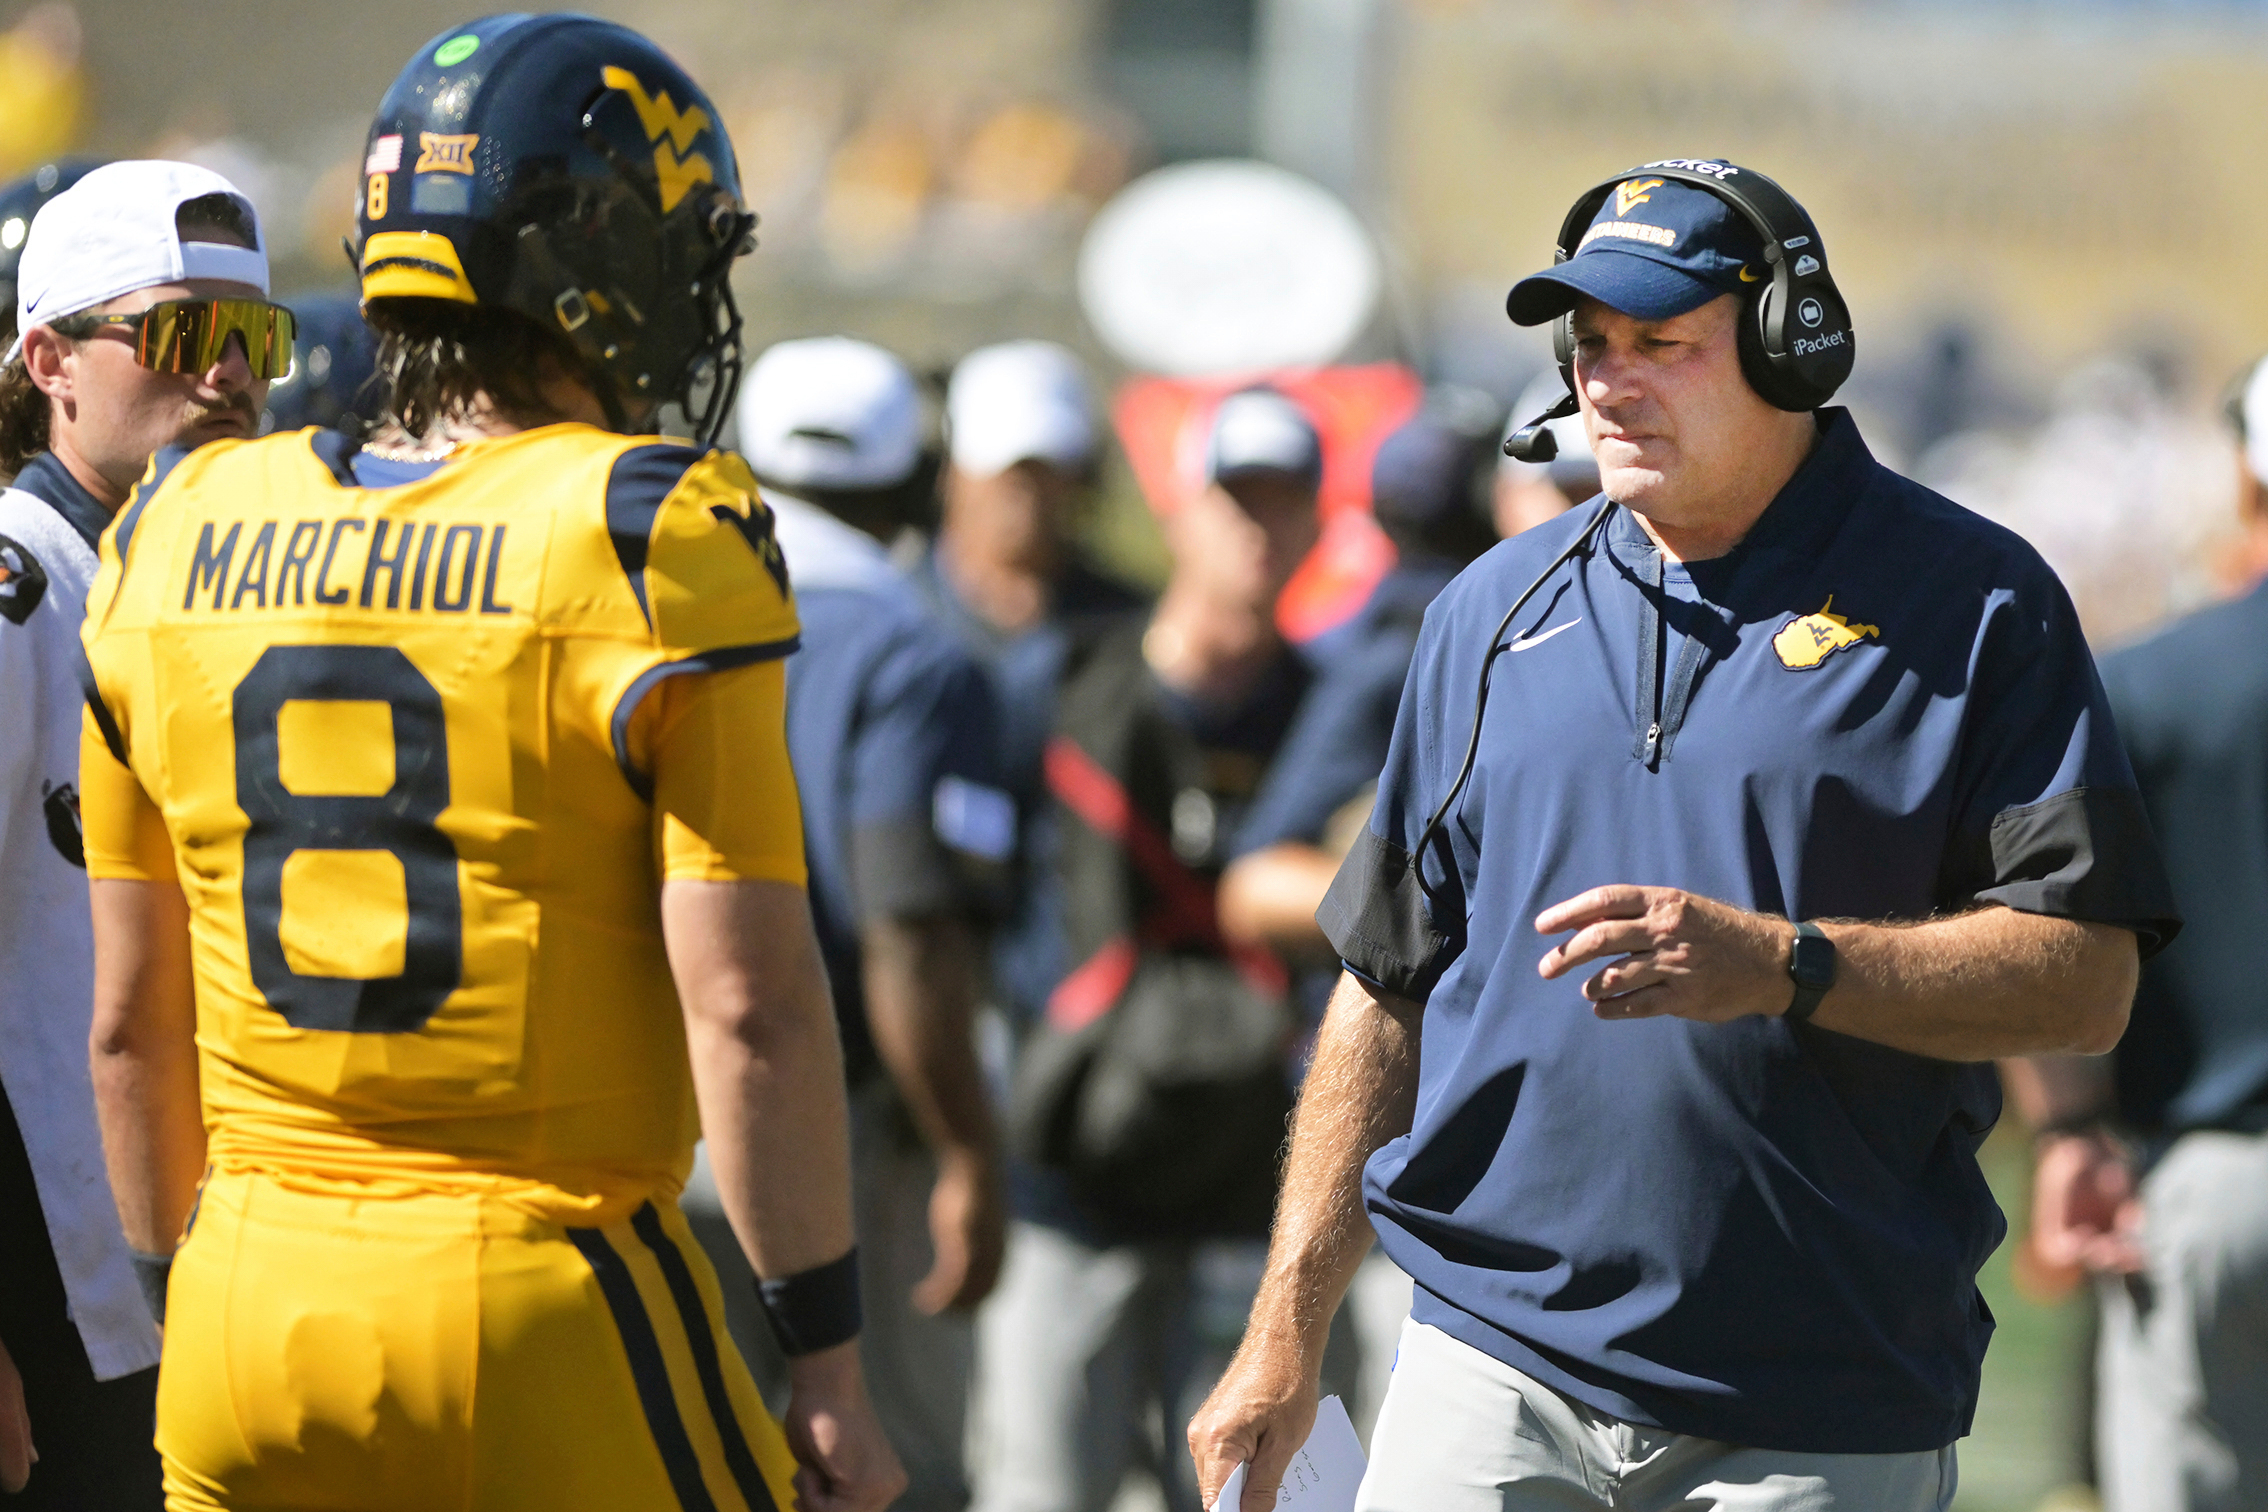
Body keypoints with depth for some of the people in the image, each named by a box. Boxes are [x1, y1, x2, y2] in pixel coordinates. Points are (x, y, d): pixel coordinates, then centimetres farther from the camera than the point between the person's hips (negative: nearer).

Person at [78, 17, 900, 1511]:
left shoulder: (185, 544, 7)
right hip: (542, 1324, -5)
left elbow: (134, 1016, 12)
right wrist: (830, 1361, -6)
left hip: (251, 1321, 5)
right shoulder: (656, 547, -9)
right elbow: (748, 1004, -12)